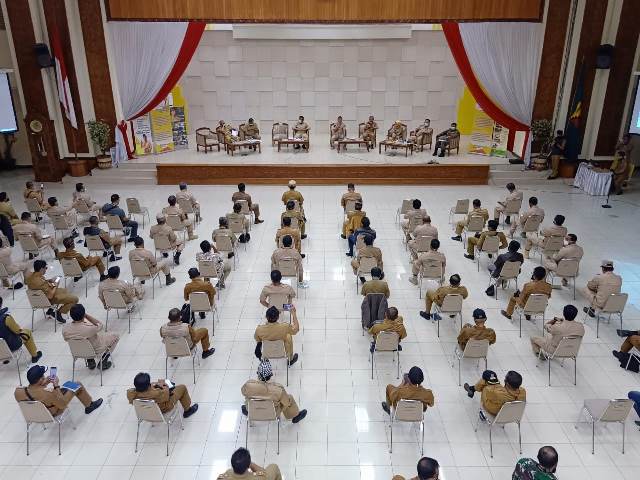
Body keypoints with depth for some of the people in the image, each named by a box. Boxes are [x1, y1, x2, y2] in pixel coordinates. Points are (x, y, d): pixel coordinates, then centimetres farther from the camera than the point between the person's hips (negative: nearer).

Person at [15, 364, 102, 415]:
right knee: (78, 385, 7)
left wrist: (43, 384, -6)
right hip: (52, 414, -5)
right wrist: (56, 386, -20)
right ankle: (90, 405, 33)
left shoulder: (17, 392, -28)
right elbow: (63, 405, -22)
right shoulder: (48, 395, -41)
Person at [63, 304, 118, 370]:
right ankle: (102, 363, 18)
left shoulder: (64, 329, -25)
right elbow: (100, 324, -16)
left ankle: (90, 362, 32)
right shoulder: (89, 328, -40)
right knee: (115, 336, 17)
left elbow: (66, 339, -1)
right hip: (95, 348, -5)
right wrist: (87, 315, -20)